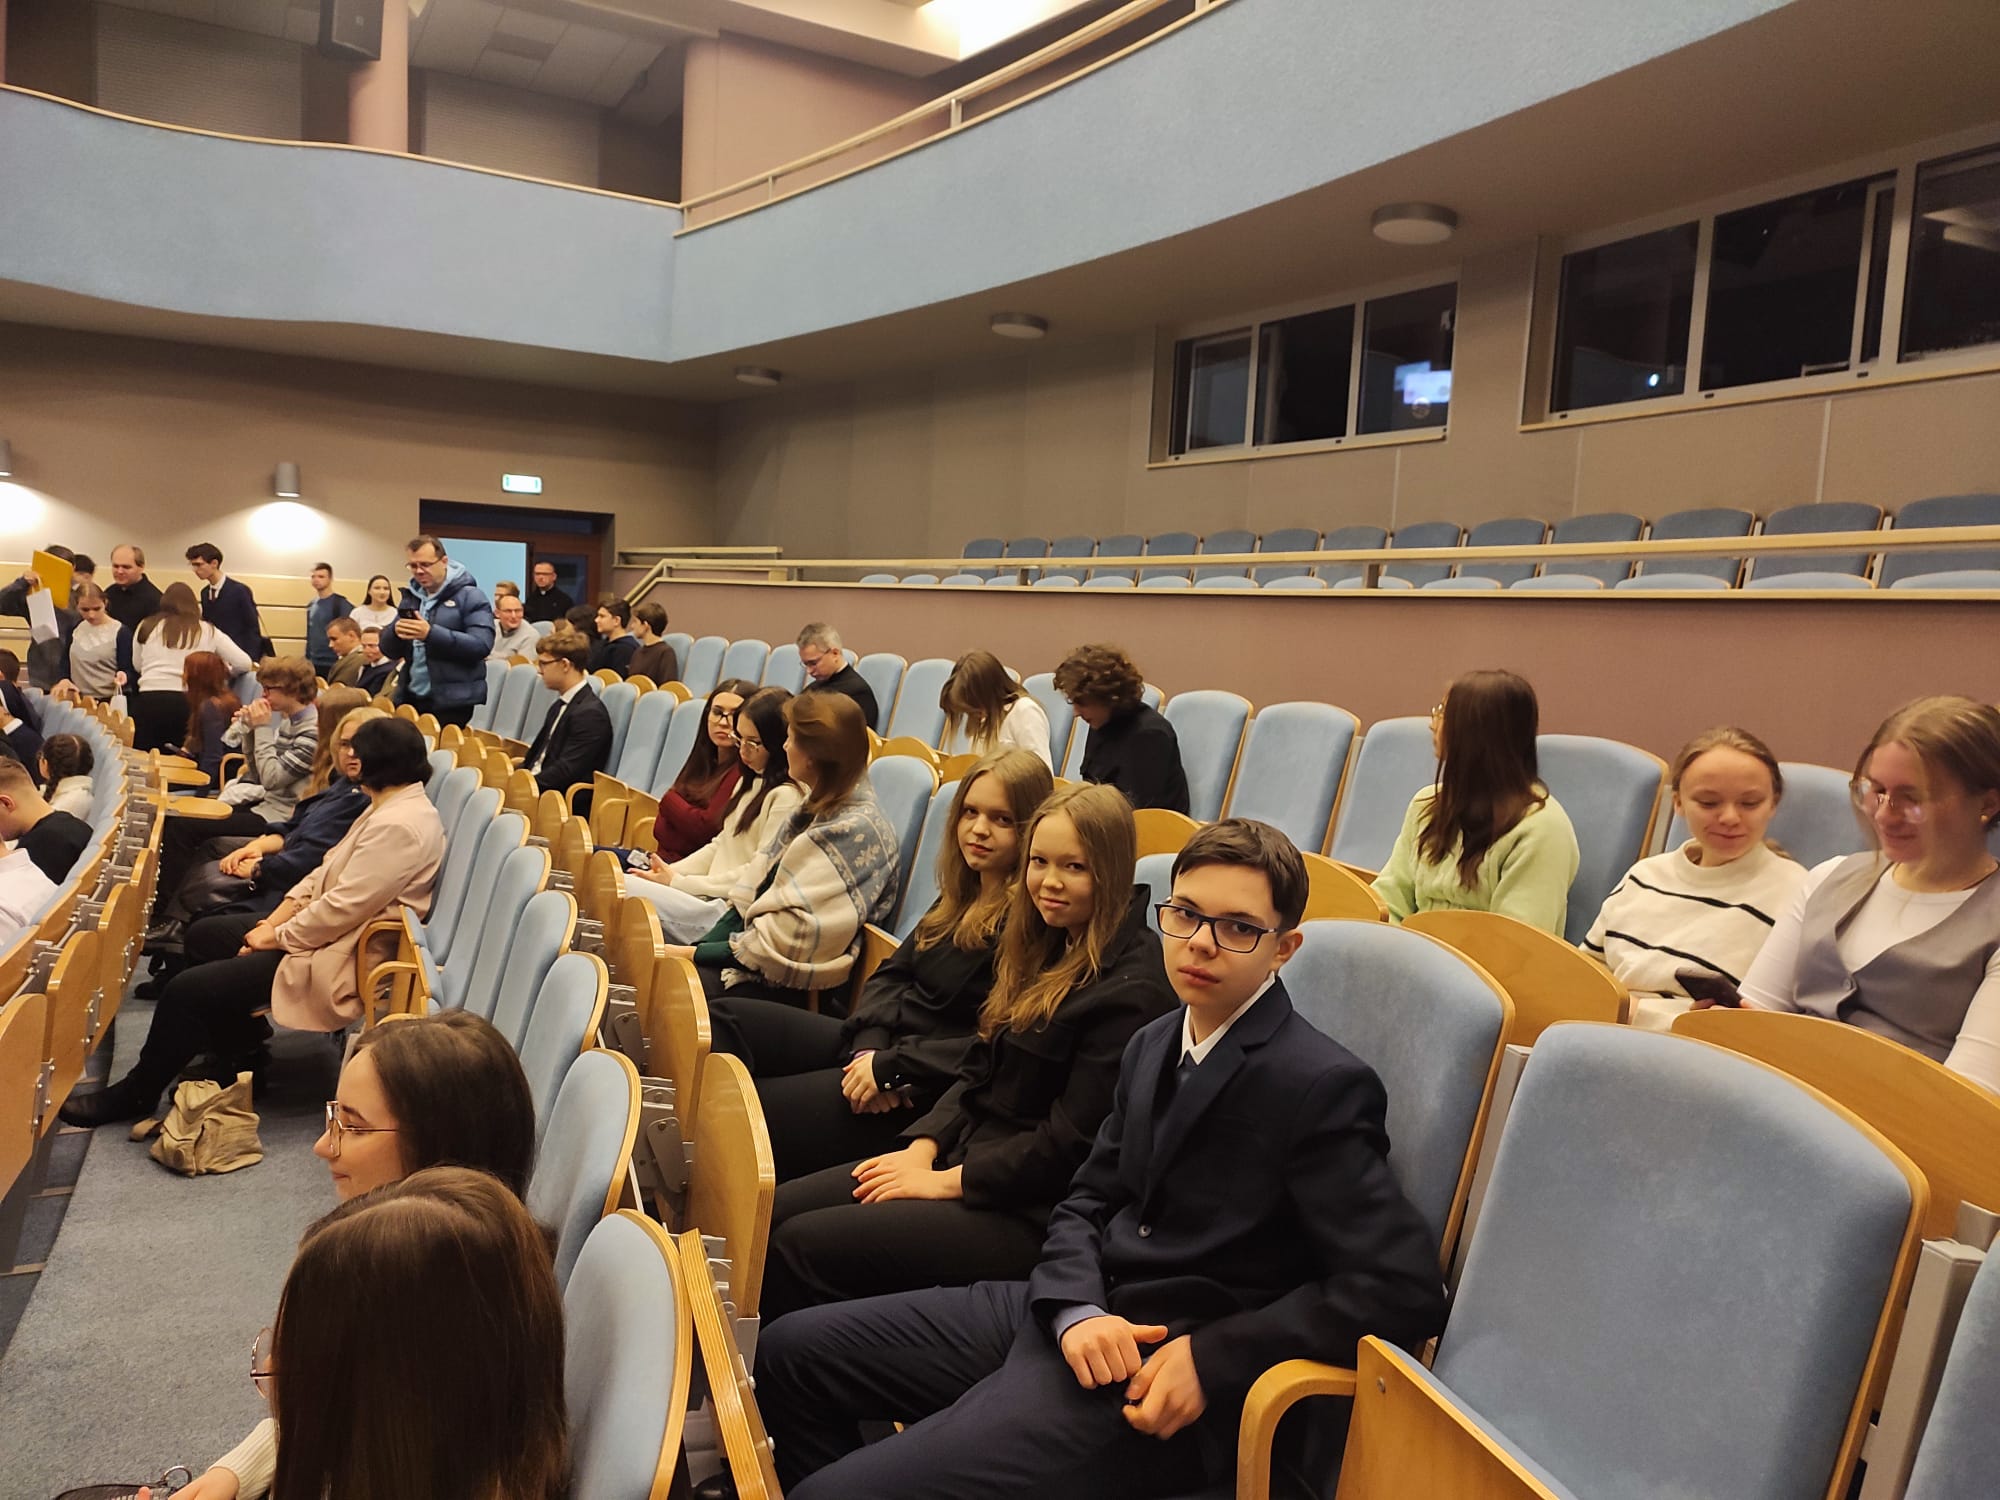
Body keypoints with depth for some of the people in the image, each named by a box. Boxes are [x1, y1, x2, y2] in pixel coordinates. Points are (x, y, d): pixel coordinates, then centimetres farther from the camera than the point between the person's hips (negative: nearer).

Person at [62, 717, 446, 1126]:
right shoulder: (388, 808, 9)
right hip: (323, 930, 11)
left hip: (335, 958, -11)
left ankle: (136, 1094, 12)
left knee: (186, 992, -10)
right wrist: (276, 919, 2)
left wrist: (277, 937, -14)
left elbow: (343, 908, -28)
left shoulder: (399, 827, -26)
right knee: (202, 936, 19)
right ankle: (241, 1047, 26)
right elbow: (328, 870, 12)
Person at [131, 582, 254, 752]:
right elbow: (244, 664, 3)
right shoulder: (207, 631, 8)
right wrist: (227, 672, 24)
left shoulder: (146, 626, 11)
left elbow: (137, 666, 24)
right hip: (187, 702, -1)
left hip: (149, 700, 1)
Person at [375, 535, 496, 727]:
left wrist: (431, 633, -25)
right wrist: (396, 632, -10)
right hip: (411, 698, 6)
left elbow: (482, 645, -18)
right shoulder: (409, 597, 14)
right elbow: (389, 651, 13)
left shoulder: (469, 597, -6)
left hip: (453, 703, -6)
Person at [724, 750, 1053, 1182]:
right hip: (879, 1045, 9)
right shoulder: (961, 894, 12)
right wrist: (870, 1045, -7)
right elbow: (892, 973, 12)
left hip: (929, 1092, -9)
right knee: (725, 1019, -2)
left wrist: (891, 1067, -19)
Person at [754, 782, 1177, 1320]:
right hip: (968, 1156, 9)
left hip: (1029, 1212, -9)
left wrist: (946, 1180, -14)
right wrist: (924, 1146, 0)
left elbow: (1070, 1142, -20)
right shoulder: (1046, 948, 10)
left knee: (801, 1246, -16)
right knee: (773, 1214, -2)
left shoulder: (1130, 990, -18)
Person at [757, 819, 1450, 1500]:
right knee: (791, 1349, 7)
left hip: (1156, 1394, -8)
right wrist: (1075, 1311, -9)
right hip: (1073, 1317, 8)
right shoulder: (1152, 1046, 10)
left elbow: (1405, 1286, -20)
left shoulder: (1324, 1086, -15)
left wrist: (1210, 1358, -20)